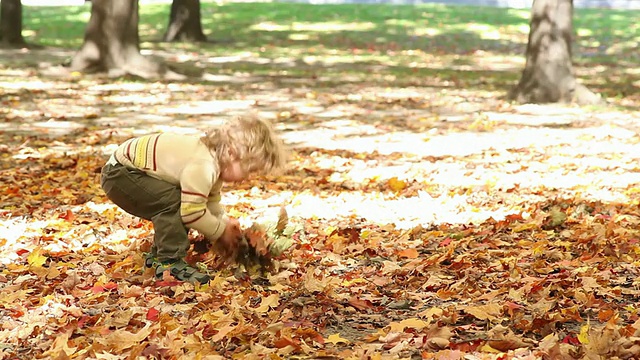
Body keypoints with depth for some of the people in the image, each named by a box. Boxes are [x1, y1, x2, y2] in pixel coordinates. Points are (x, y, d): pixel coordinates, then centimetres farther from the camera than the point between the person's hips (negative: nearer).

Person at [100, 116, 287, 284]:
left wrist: (225, 222, 1)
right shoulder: (202, 167, -31)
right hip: (119, 174, -10)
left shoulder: (216, 159, 2)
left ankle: (158, 255, 26)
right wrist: (221, 231, -14)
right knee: (173, 201, -25)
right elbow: (192, 211, -28)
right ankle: (170, 263, -17)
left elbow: (210, 202, 14)